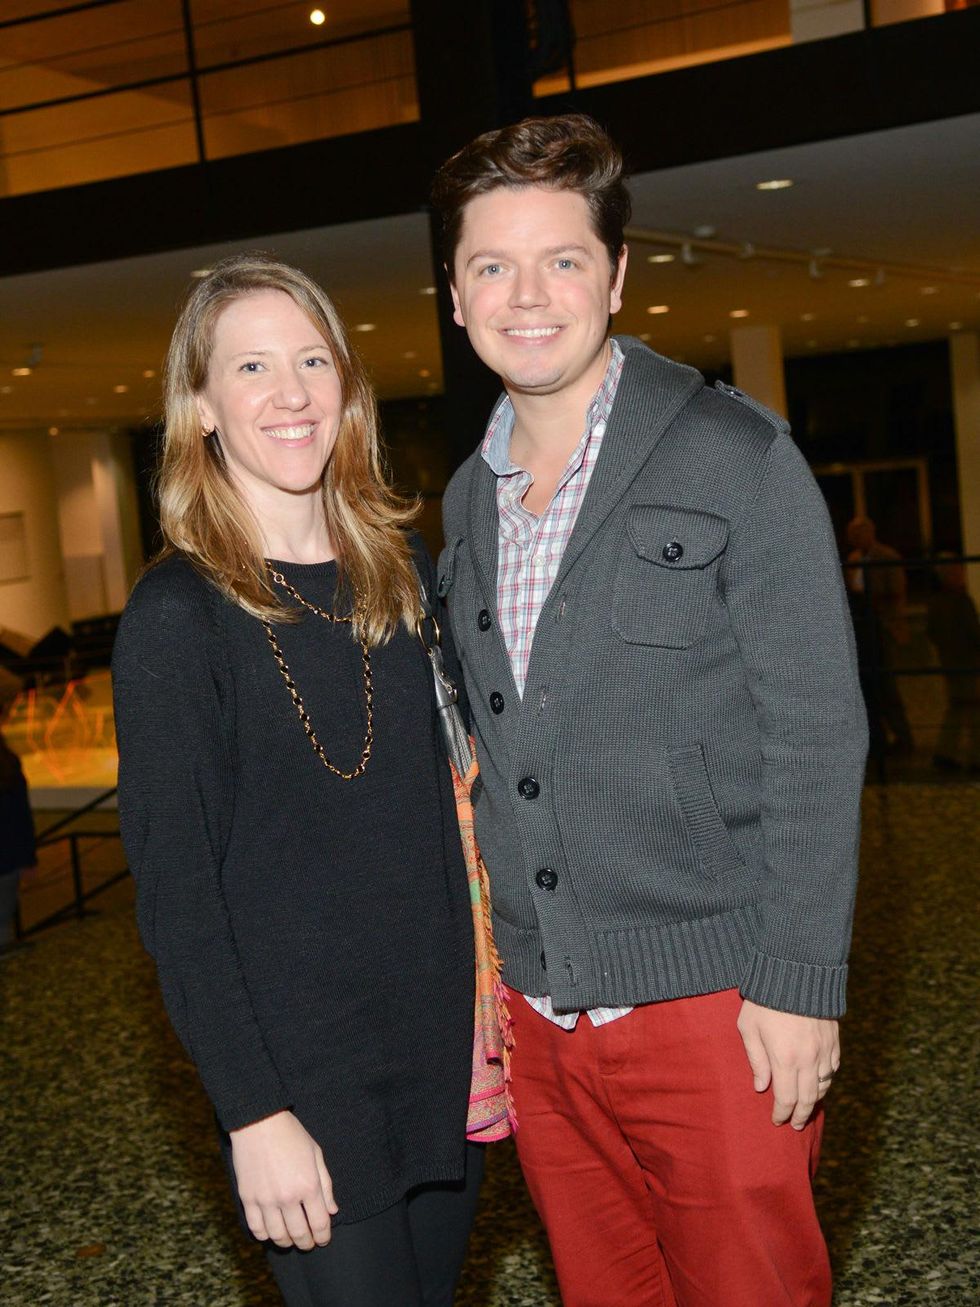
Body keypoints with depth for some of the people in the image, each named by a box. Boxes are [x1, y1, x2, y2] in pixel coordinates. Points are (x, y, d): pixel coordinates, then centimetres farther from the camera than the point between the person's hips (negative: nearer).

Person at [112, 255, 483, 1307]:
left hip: (444, 1045, 5)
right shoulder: (175, 614, -11)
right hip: (301, 1071, -5)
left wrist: (492, 1003, 8)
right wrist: (254, 1113, -15)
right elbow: (174, 890, -12)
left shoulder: (401, 572, 5)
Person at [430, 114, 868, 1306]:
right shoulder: (465, 500, 10)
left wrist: (799, 980, -15)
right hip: (536, 1012, 5)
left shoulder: (734, 457, -7)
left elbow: (814, 731, -10)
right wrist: (487, 974, 12)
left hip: (712, 1000, -5)